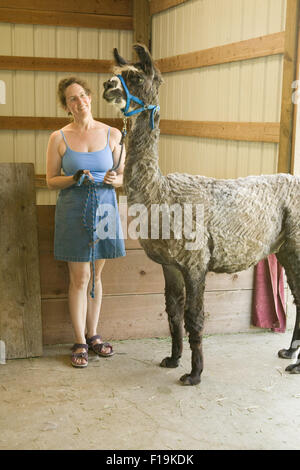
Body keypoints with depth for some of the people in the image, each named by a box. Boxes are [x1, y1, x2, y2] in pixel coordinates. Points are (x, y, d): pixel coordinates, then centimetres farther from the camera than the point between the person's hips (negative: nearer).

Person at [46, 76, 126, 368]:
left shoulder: (112, 135, 2)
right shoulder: (59, 138, -1)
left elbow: (125, 176, 7)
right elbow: (51, 180, 1)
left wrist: (114, 179, -15)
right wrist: (75, 178, -17)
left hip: (104, 209, 2)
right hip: (73, 212, -2)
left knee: (95, 276, 12)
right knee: (79, 278, 2)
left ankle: (92, 335, 26)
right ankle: (80, 342, 14)